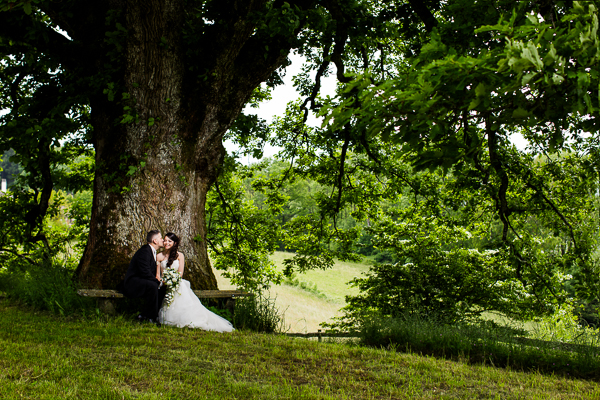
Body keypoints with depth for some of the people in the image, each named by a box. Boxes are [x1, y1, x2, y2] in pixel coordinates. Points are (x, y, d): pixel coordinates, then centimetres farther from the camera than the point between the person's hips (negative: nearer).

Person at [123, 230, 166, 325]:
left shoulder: (152, 251, 15)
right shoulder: (145, 251, -18)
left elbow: (153, 272, 20)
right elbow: (145, 272, -26)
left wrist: (157, 279, -1)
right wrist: (158, 281, -16)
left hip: (140, 282, 11)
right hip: (132, 283, -11)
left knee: (162, 288, 0)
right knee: (152, 286, -32)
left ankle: (143, 315, 1)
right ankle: (151, 317, -23)